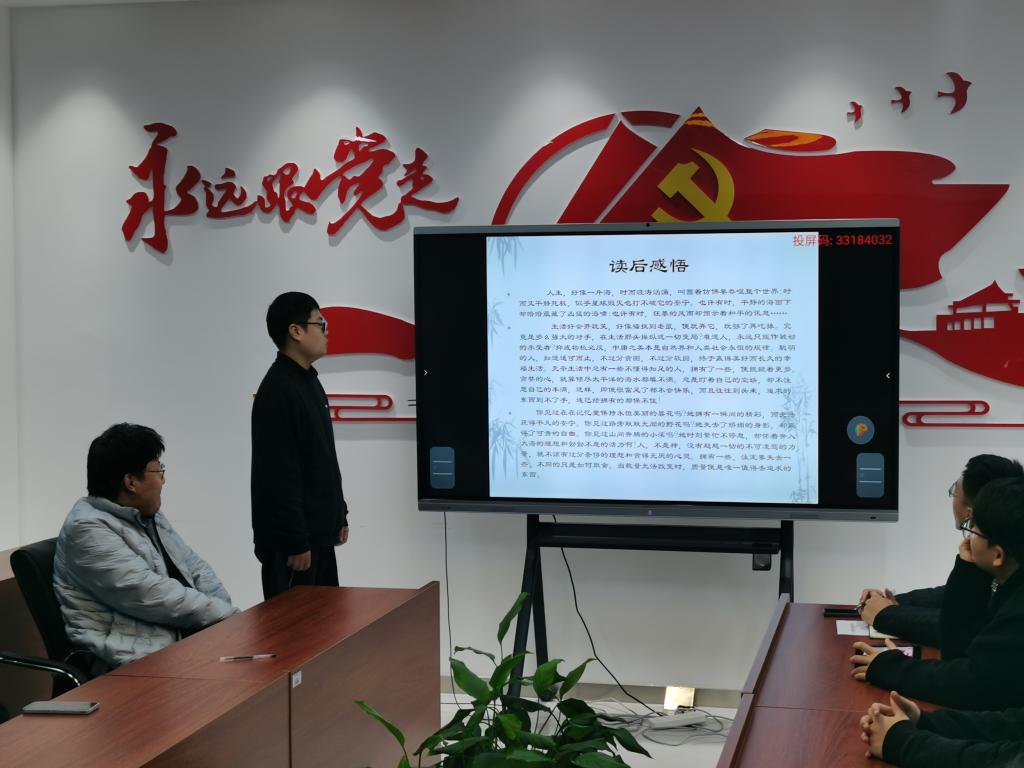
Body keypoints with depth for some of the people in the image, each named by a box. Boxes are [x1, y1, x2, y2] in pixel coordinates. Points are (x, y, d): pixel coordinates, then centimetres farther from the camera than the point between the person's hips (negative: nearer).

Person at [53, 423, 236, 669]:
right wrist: (226, 614, -14)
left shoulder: (150, 515, 16)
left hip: (187, 635, 9)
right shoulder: (89, 529, -13)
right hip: (139, 657, -9)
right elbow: (151, 596, -19)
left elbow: (195, 568, 18)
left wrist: (228, 612, -1)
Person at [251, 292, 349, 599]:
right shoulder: (278, 390, -18)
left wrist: (339, 515, 20)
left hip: (318, 532, 10)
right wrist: (295, 541, -23)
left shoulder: (309, 381, 13)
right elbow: (279, 475, -22)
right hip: (292, 539, -10)